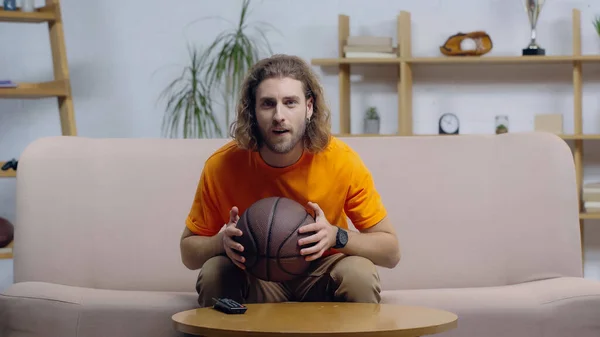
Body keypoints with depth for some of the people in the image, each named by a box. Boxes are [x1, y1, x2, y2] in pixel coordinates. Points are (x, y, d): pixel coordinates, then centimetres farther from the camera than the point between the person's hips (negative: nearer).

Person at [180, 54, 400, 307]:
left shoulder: (343, 160, -19)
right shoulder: (222, 165, -17)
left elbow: (391, 251, -11)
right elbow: (189, 251, -4)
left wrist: (336, 236, -30)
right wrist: (222, 242, -27)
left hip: (319, 275, 0)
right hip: (253, 280, 0)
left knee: (359, 272, -30)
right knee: (214, 272, -30)